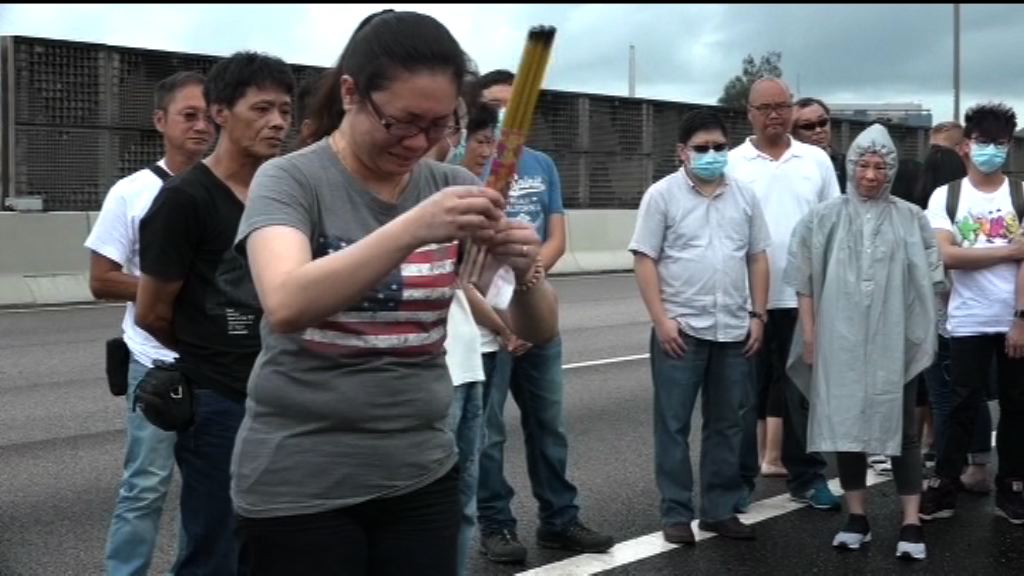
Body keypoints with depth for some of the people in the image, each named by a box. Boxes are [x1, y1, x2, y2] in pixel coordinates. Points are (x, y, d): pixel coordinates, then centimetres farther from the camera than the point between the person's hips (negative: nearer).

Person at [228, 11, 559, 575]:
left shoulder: (453, 188, 2)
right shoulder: (291, 180, -9)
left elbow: (539, 330, 0)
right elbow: (285, 307, -28)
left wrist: (524, 272, -21)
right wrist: (413, 229, -38)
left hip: (422, 474, 4)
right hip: (299, 484, -3)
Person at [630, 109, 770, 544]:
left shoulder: (744, 196, 9)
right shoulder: (662, 195, -3)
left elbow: (757, 258, 13)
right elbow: (644, 261, -6)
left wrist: (758, 316, 5)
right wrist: (661, 320, -13)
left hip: (734, 331, 4)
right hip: (680, 329, -4)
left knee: (727, 424, 11)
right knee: (673, 425, 2)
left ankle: (720, 509, 22)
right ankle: (676, 514, 11)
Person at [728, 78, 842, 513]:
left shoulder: (817, 160, 6)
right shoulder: (731, 164, -1)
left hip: (804, 297, 2)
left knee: (804, 390, 10)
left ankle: (807, 477, 21)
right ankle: (738, 479, 16)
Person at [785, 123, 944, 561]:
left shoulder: (911, 219, 3)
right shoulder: (824, 218, 3)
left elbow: (927, 281, 6)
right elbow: (805, 281, 4)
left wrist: (922, 332, 1)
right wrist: (809, 335, 0)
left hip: (893, 342, 0)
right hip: (840, 341, 1)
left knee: (900, 426, 3)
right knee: (846, 423, 7)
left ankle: (911, 524, 8)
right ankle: (856, 518, 19)